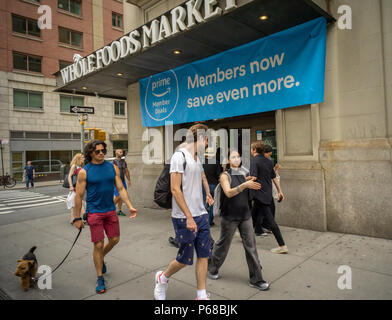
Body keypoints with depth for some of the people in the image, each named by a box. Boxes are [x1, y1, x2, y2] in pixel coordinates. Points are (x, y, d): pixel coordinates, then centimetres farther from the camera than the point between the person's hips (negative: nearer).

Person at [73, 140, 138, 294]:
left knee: (114, 239, 12)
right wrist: (77, 218, -3)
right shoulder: (84, 172, -7)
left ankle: (101, 258, 44)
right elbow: (78, 196, -4)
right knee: (98, 245, 2)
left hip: (111, 210, 4)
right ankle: (100, 278, 20)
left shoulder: (112, 167, 2)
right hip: (94, 212, -4)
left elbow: (121, 189, 3)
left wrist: (130, 206, -6)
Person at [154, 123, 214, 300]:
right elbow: (175, 189, -19)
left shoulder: (197, 158, 13)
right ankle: (162, 278, 33)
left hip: (201, 215, 8)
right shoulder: (179, 156, -13)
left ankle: (202, 296, 23)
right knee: (185, 259, 4)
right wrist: (189, 217, -22)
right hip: (184, 218, -8)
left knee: (204, 255, 9)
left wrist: (208, 195, 35)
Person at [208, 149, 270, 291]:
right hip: (230, 216, -5)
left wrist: (250, 183, -1)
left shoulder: (243, 174, 8)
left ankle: (256, 279, 13)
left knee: (251, 245, 3)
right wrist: (245, 185, -35)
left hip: (245, 215, 5)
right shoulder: (225, 175, -8)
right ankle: (212, 268, 33)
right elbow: (229, 193, -24)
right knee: (223, 244, 9)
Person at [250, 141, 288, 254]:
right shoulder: (268, 161, 11)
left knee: (270, 219, -1)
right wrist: (280, 191, 17)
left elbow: (253, 177, -24)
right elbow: (274, 178, 13)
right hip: (268, 194, 8)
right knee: (254, 215, 18)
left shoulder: (254, 161, -12)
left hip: (260, 195, -8)